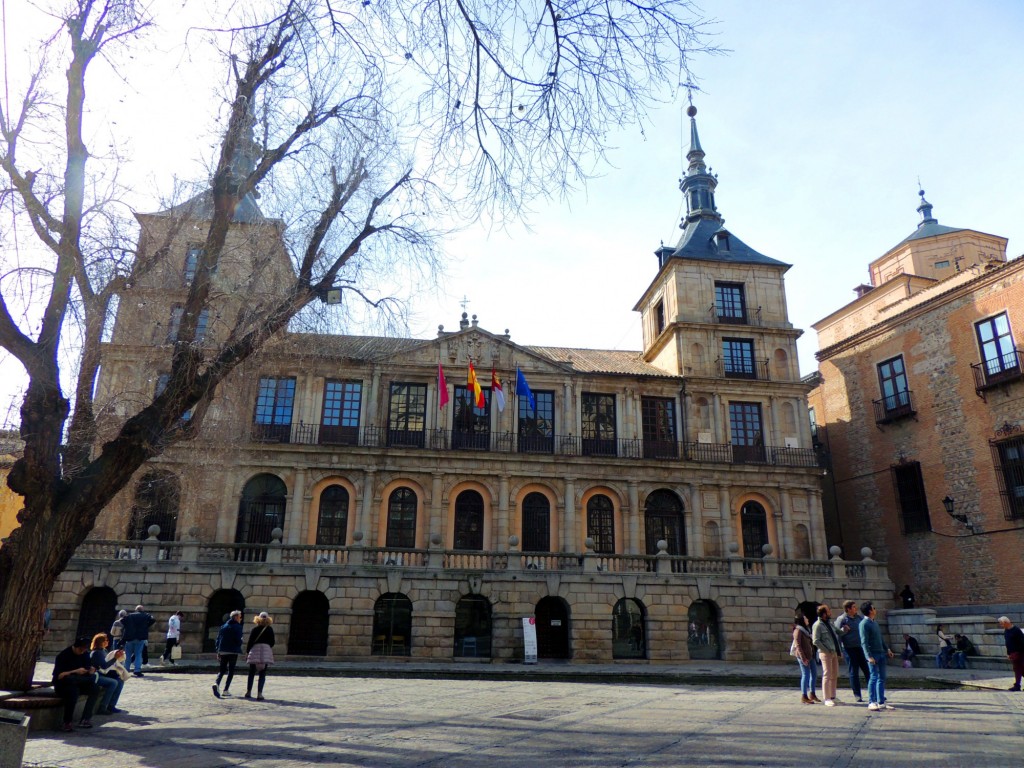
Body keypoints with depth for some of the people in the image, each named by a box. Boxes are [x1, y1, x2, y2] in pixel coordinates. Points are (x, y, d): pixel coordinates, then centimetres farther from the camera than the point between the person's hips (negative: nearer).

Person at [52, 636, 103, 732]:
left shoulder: (84, 654, 3)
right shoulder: (63, 656, -15)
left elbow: (87, 666, 9)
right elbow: (59, 676, -23)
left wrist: (91, 669, -14)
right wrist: (75, 671, -32)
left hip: (77, 684, 6)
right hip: (62, 685, -6)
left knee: (95, 689, -21)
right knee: (73, 691, -38)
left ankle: (85, 719, -18)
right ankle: (66, 723, -27)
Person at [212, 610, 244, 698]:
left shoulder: (223, 626, 12)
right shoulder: (237, 627, -7)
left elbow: (218, 639, 10)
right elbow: (238, 640, -14)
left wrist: (218, 651, 12)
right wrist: (238, 648, 6)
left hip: (223, 651, 5)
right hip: (233, 651, -5)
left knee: (222, 670, 11)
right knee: (231, 671, 6)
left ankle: (217, 684, -16)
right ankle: (225, 690, 2)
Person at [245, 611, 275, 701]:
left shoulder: (255, 629, 2)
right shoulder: (270, 630, 4)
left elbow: (250, 642, -1)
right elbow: (272, 643, 6)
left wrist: (247, 652, 8)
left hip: (255, 650, 0)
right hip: (266, 651, 0)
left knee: (251, 673, 13)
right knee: (262, 674, 0)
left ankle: (248, 692, 18)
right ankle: (259, 694, -7)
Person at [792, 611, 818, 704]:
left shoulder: (805, 629, 18)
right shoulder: (798, 630, -12)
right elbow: (798, 645, -18)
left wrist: (812, 655, 14)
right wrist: (803, 658, -21)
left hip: (809, 655, 9)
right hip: (803, 656, -9)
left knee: (813, 672, 12)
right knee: (806, 674, -6)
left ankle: (812, 694, 24)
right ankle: (804, 697, 0)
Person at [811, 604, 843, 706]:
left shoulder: (829, 623, 14)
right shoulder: (818, 625, -12)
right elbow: (816, 641, -16)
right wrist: (827, 650, -16)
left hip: (834, 652, 8)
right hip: (826, 653, -8)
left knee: (835, 676, 12)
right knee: (827, 675, -5)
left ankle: (832, 697, 22)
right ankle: (827, 699, 0)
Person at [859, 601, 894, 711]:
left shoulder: (874, 622, 16)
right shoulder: (864, 624, -12)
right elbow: (864, 642, -17)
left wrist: (887, 649, 19)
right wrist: (869, 656, -23)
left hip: (881, 653, 8)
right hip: (873, 655, -8)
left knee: (882, 678, 9)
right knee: (874, 677, -8)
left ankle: (881, 702, 15)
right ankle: (871, 702, -3)